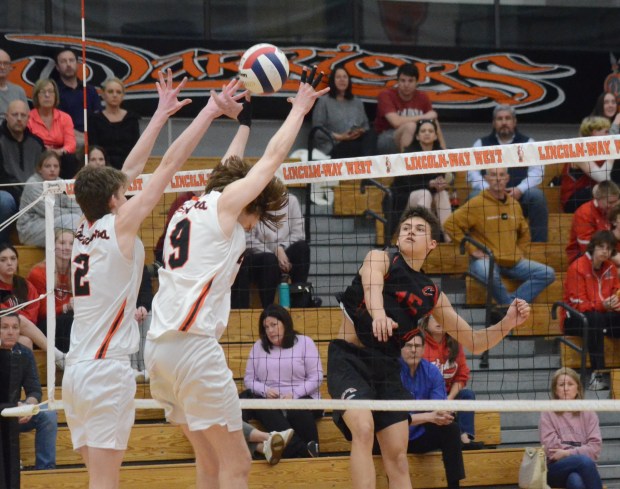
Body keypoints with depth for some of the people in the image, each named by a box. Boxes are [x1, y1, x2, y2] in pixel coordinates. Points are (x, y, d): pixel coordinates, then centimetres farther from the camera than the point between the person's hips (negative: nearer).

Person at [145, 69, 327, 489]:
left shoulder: (189, 209, 20)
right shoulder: (226, 202, 0)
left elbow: (231, 170, 38)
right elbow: (273, 157, 7)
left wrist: (245, 120, 47)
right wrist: (300, 108, 20)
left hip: (160, 345, 9)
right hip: (194, 345, -9)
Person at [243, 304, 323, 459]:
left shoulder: (304, 343, 12)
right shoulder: (258, 347, 21)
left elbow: (316, 377, 3)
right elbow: (248, 379, 17)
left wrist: (294, 394, -12)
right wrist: (265, 390, -6)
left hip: (300, 398, -1)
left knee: (298, 411, -40)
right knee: (266, 411, -37)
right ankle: (303, 450, -51)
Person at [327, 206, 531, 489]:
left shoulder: (431, 294, 13)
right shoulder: (380, 259, 0)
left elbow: (474, 343, 16)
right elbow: (372, 287, -25)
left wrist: (507, 324, -3)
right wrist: (378, 314, -48)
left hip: (387, 367, 5)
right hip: (348, 358, -5)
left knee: (397, 457, 3)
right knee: (364, 428, -29)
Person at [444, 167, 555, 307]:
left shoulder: (514, 205, 13)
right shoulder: (477, 204, -5)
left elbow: (524, 232, 30)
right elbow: (450, 224, -10)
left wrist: (520, 251, 14)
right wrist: (471, 249, -11)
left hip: (513, 262, 6)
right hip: (485, 260, -6)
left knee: (547, 274, -8)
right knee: (490, 274, -41)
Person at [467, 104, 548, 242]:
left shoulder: (527, 143, 13)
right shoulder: (481, 144, 14)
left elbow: (537, 172, 1)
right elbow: (472, 174, 3)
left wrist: (520, 189, -17)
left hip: (519, 195, 0)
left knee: (537, 195, -30)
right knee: (475, 196, -31)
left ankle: (539, 244, -21)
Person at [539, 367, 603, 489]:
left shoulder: (588, 413, 14)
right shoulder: (548, 414, 8)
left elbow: (595, 448, 3)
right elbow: (551, 449, -2)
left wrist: (568, 453, -10)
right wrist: (580, 451, -4)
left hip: (583, 468, 2)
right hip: (556, 470, -2)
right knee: (585, 461, -37)